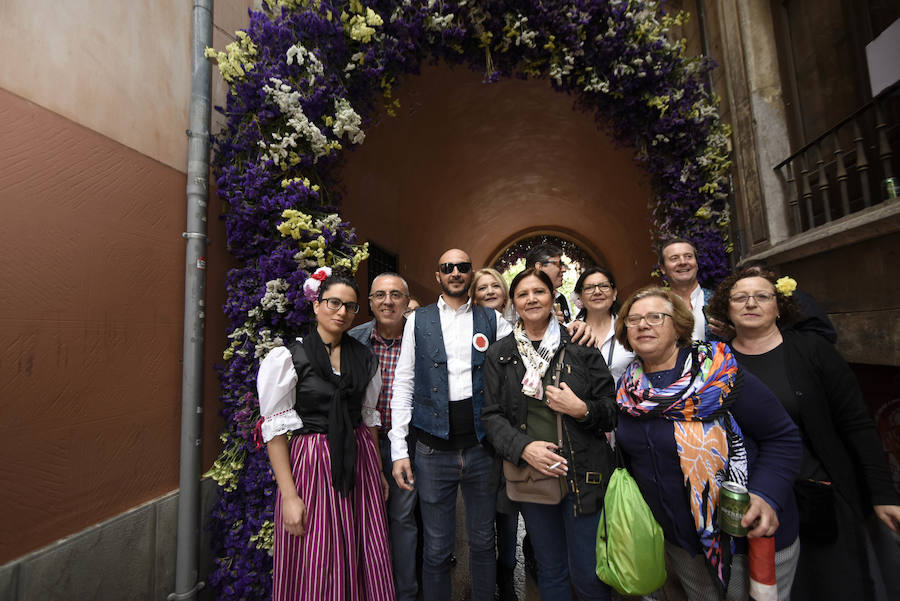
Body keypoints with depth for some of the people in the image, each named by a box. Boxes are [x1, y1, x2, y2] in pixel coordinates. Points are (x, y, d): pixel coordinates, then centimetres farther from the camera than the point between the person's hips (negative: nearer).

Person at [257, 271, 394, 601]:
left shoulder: (364, 358, 5)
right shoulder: (286, 358, -8)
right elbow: (275, 429, -8)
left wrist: (378, 471, 12)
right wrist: (289, 496, -11)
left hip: (360, 462, 4)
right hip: (312, 464, -4)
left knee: (367, 558, 12)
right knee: (316, 569, 7)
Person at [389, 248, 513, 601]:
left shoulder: (493, 321, 4)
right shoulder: (418, 321, 1)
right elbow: (403, 384, -1)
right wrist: (399, 449, -4)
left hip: (481, 447, 1)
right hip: (433, 450, -1)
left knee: (483, 542, 19)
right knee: (437, 549, 13)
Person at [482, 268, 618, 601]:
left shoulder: (581, 348, -3)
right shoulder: (499, 354, 0)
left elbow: (613, 411, 2)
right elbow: (492, 415, 1)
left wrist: (581, 410, -18)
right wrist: (523, 447, -15)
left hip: (582, 474, -1)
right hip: (530, 474, 1)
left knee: (588, 574, 10)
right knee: (550, 571, 18)